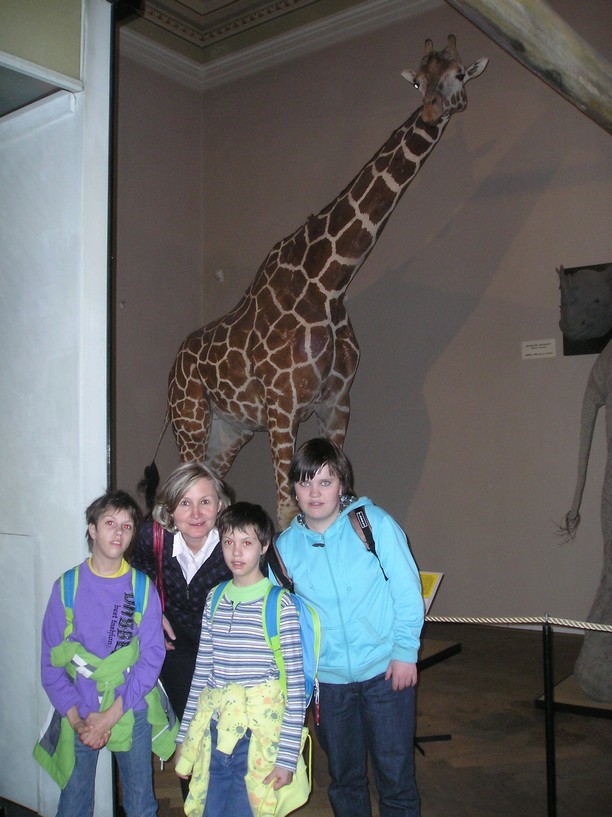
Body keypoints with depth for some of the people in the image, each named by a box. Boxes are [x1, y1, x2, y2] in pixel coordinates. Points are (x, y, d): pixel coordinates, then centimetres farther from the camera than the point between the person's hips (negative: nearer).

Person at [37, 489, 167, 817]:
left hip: (132, 712, 0)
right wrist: (75, 718, -11)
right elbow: (51, 658, -3)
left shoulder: (143, 588, -4)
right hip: (78, 714, 0)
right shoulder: (67, 585, -3)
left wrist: (112, 714, -14)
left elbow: (152, 655, -7)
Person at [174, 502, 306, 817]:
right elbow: (201, 670, 12)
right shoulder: (215, 599, 6)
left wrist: (287, 756, -10)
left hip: (259, 735, -4)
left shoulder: (280, 604, -9)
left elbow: (296, 684, -9)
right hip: (214, 730, 5)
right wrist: (183, 735, 14)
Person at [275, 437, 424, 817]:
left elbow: (408, 590, -7)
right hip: (327, 677, 3)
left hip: (385, 670, -3)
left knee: (395, 770, 6)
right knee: (344, 775, 17)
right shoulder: (285, 544, -2)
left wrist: (405, 651, -9)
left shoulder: (375, 523, -11)